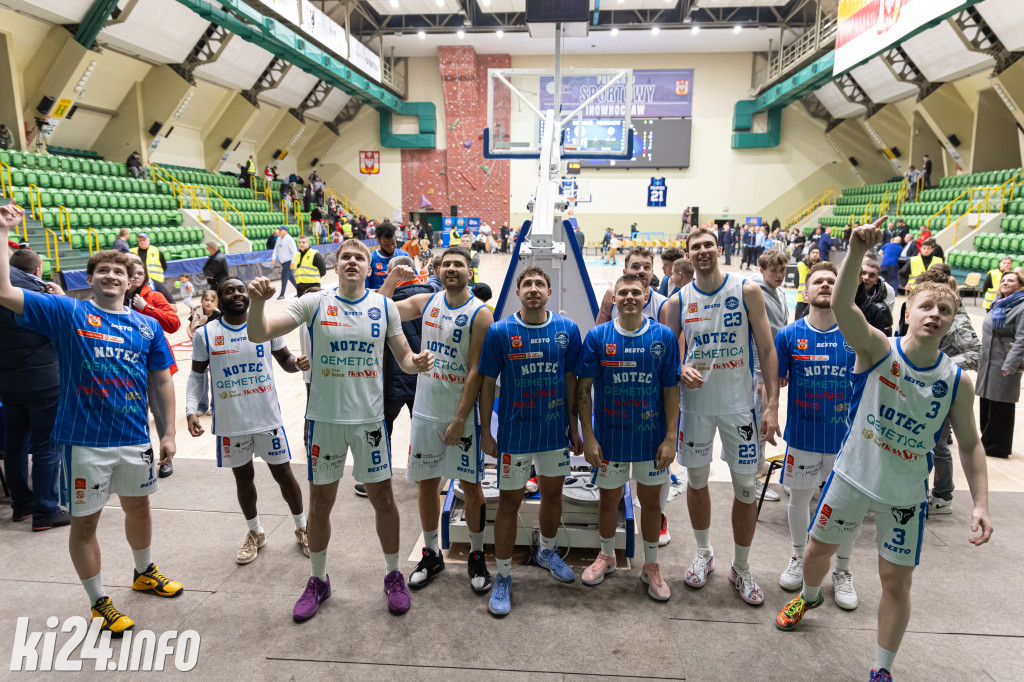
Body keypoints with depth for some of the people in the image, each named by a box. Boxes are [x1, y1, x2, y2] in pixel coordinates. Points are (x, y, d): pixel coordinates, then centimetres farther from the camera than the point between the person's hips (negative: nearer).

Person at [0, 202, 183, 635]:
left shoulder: (147, 326, 4)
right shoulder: (67, 313, -3)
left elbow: (161, 381, 6)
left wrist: (169, 432, 3)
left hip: (135, 438, 3)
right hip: (84, 441, -3)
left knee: (138, 505, 20)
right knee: (85, 521, 7)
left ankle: (145, 573, 44)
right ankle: (99, 602, 25)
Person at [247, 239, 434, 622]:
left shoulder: (384, 307, 1)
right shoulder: (314, 304, -3)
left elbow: (403, 357, 6)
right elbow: (259, 335, -8)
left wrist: (418, 362, -18)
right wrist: (257, 302, -28)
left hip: (369, 418, 0)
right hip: (325, 417, 0)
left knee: (382, 498, 8)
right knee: (320, 501, 11)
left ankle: (393, 575, 29)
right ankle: (318, 580, 32)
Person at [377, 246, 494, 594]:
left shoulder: (480, 314, -11)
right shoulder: (427, 302, 5)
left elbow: (476, 371, -14)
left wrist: (459, 420, -17)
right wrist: (392, 278, -6)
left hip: (461, 415, -4)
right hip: (425, 411, 4)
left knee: (470, 484, 6)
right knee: (426, 482, 12)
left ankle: (477, 556, 24)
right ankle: (431, 554, 29)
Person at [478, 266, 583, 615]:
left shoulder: (567, 329, -4)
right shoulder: (500, 332, -10)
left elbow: (570, 379, 4)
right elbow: (487, 383, -4)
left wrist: (574, 427, 6)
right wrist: (485, 432, -3)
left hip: (555, 429, 3)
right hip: (514, 432, -3)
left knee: (552, 492, 19)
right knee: (509, 501, 4)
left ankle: (547, 552, 45)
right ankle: (502, 578, 20)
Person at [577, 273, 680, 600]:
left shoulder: (664, 336, -5)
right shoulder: (597, 336, -7)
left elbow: (671, 389, -2)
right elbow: (583, 388, -5)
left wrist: (671, 437, -7)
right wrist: (588, 436, -9)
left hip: (651, 437, 0)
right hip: (609, 435, 0)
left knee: (651, 500, 13)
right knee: (609, 499, 15)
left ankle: (651, 565, 32)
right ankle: (606, 556, 39)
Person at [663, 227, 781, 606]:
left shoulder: (747, 292, -3)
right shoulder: (678, 301, 1)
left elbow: (767, 349, -4)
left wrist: (772, 405, -10)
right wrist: (680, 370, -18)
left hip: (739, 405, -1)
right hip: (695, 403, 2)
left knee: (747, 487, 3)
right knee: (697, 479, 13)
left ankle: (741, 568, 23)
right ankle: (703, 553, 35)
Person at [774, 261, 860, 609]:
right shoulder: (789, 335, -7)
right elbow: (776, 380, 1)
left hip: (846, 436, 0)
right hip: (802, 434, 0)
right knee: (799, 498, 16)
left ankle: (842, 572, 33)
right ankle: (799, 558, 40)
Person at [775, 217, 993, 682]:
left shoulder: (957, 381, -9)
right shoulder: (878, 349, -16)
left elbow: (970, 444, 1)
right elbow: (841, 305, -34)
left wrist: (981, 502, -9)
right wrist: (857, 252, -50)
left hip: (906, 494, 1)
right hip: (852, 475, 0)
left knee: (896, 581, 6)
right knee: (819, 547, 17)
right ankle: (809, 596, 52)